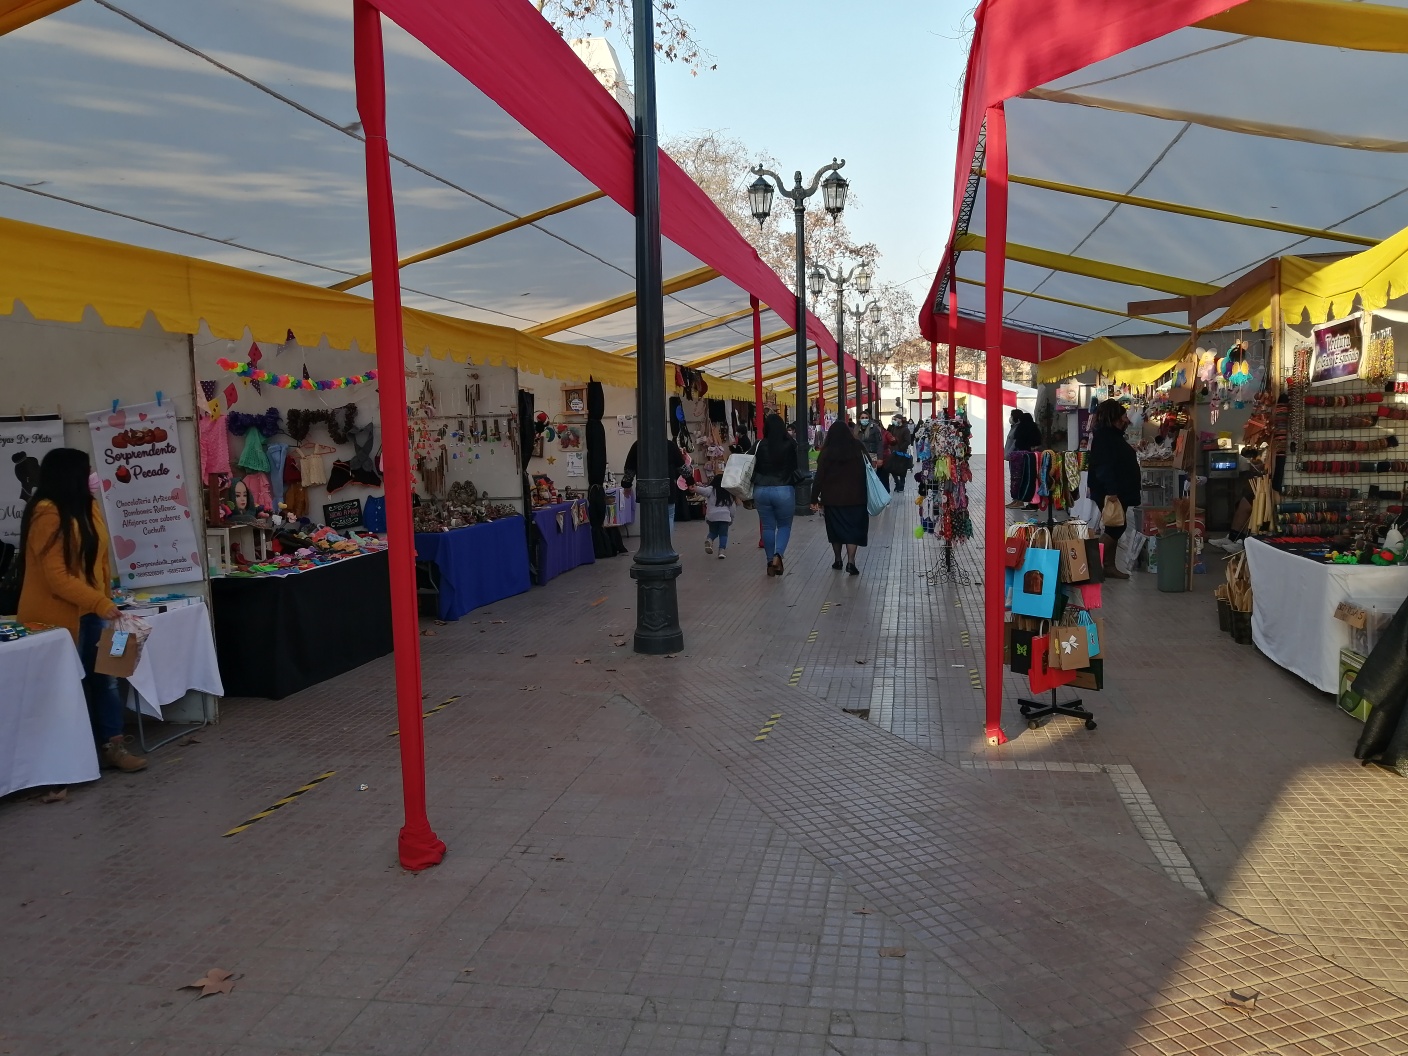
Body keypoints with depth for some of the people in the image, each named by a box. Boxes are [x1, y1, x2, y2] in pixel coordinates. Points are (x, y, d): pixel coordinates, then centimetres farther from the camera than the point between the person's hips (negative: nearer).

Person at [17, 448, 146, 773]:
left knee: (105, 677, 6)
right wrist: (98, 603, -25)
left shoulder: (86, 506, 10)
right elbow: (56, 576, -21)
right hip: (59, 615, -7)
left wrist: (104, 600, 11)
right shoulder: (47, 514, -16)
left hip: (90, 611, 8)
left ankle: (113, 746, 11)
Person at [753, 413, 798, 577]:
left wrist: (749, 494, 8)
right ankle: (778, 555, -8)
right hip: (784, 490, -1)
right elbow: (796, 467, -2)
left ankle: (770, 561, 17)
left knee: (768, 527, 13)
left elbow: (752, 469, 0)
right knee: (784, 525, 14)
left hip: (761, 490, 1)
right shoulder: (791, 444, -5)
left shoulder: (760, 445, -4)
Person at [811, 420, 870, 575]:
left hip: (832, 497, 0)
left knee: (835, 528, 13)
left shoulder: (826, 453, -5)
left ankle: (838, 560, 22)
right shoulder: (857, 449, -1)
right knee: (852, 528, 3)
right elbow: (867, 472, 3)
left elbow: (819, 477, -5)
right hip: (855, 497, 0)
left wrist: (815, 498, 0)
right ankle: (851, 562, -9)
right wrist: (866, 495, 10)